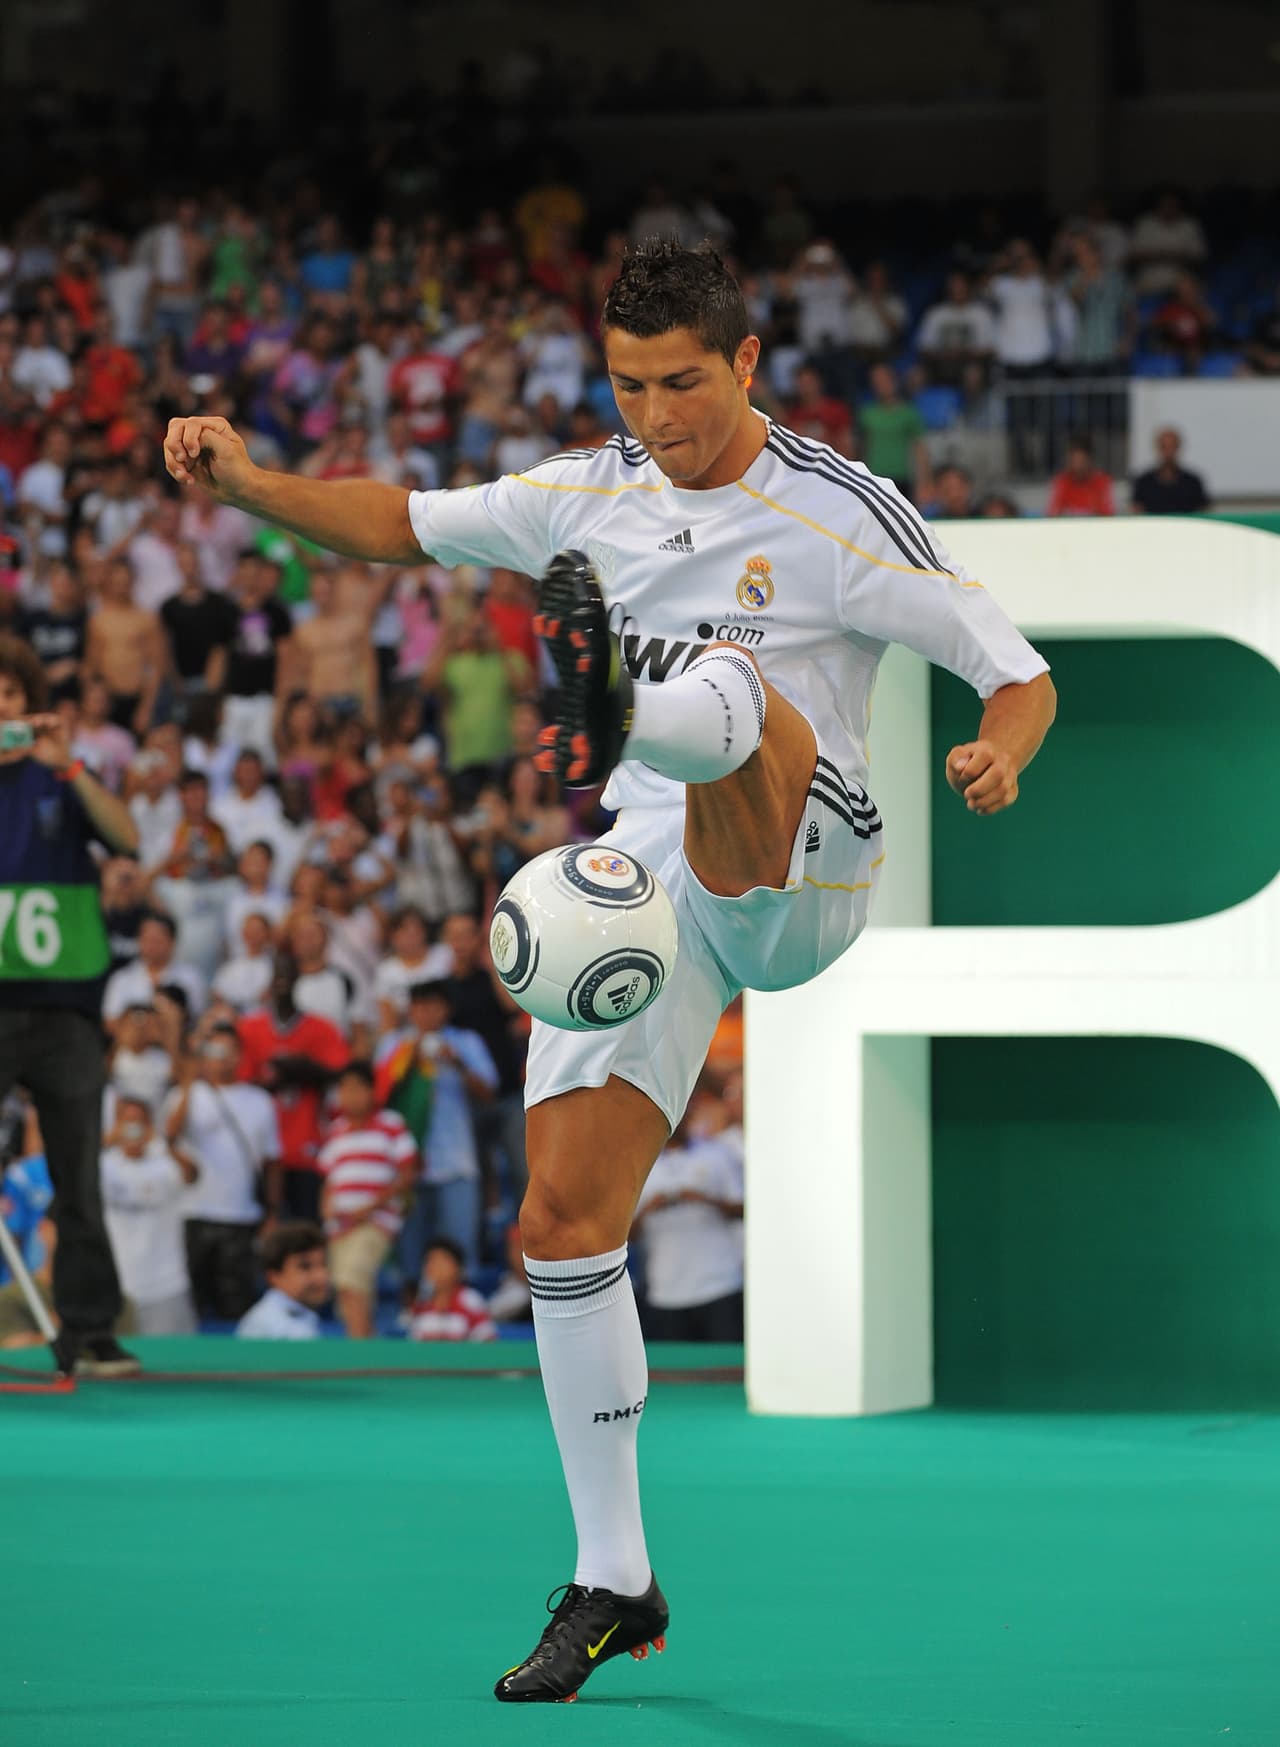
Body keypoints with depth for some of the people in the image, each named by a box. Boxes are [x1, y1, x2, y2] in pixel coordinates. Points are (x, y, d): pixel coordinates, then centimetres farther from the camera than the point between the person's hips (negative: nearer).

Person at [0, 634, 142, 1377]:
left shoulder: (61, 779, 9)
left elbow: (128, 837, -7)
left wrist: (68, 766, -17)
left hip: (66, 1004, 1)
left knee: (80, 1184, 3)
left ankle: (88, 1334, 7)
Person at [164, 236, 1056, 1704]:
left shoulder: (839, 516, -5)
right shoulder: (591, 495, 12)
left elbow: (1019, 675, -5)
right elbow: (402, 524, 20)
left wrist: (996, 757, -28)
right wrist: (249, 484, 3)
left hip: (796, 877, -5)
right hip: (640, 885, 5)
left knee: (737, 698, -36)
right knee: (562, 1222, -3)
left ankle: (618, 706, -76)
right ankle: (611, 1583, 6)